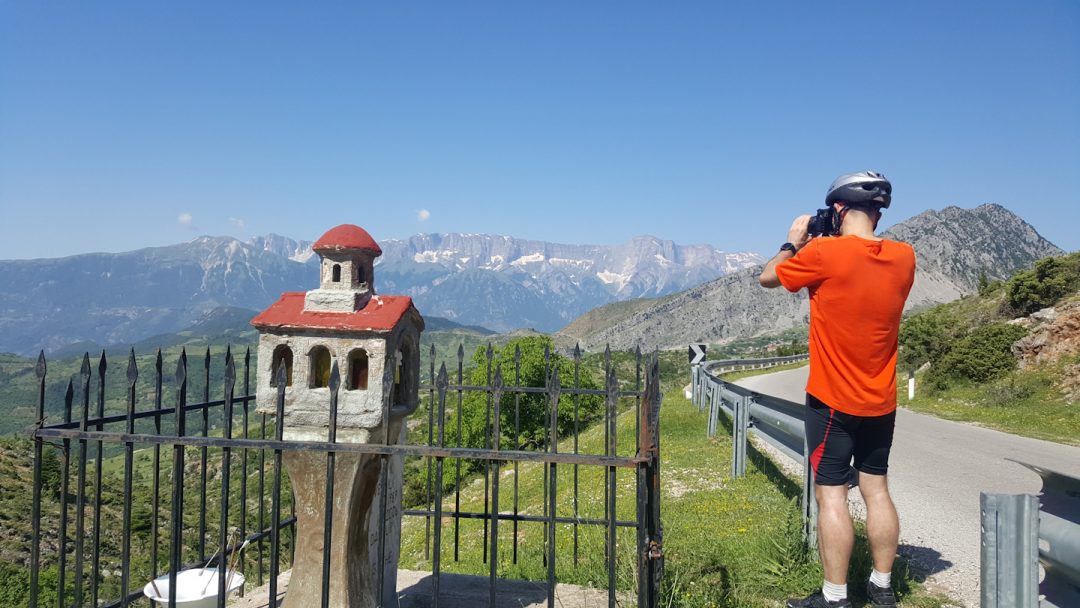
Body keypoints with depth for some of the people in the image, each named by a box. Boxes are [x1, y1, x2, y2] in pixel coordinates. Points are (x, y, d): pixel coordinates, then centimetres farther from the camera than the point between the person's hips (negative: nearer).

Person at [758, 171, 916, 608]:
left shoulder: (824, 253, -17)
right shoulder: (904, 257, -1)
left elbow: (768, 278, -2)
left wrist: (794, 241, 12)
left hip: (832, 400, -5)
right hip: (881, 401, 6)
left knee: (831, 493, 0)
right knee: (876, 488, 15)